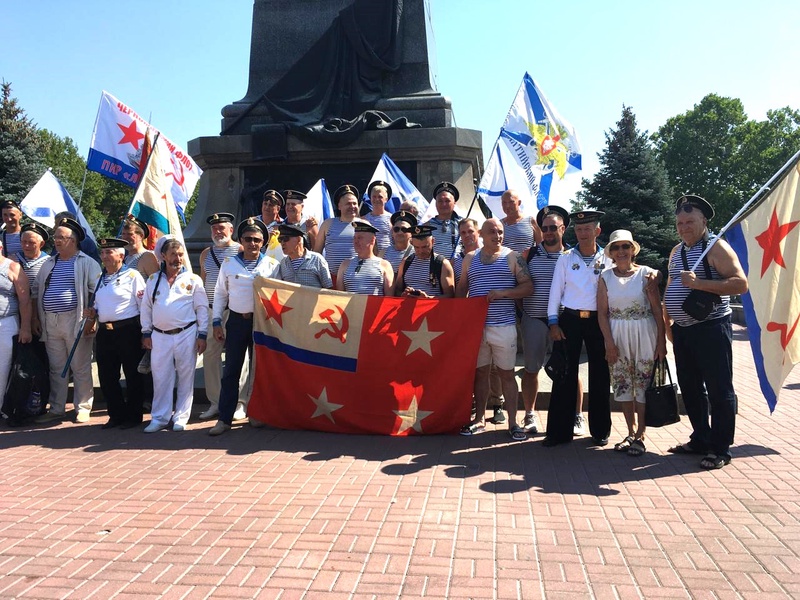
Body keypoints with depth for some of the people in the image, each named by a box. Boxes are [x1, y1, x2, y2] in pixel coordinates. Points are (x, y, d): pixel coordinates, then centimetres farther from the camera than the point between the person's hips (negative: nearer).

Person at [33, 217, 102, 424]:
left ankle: (83, 408, 10)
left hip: (75, 321, -6)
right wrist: (35, 318, 10)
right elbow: (37, 292, 19)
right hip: (50, 322, 6)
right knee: (56, 368, 11)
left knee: (81, 368, 1)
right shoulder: (48, 264, 16)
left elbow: (97, 293, -8)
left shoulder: (87, 263, -2)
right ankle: (56, 409, 19)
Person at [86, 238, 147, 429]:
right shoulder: (100, 278, 16)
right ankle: (116, 415, 22)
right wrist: (93, 313, 4)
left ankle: (133, 416, 13)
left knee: (132, 376, 2)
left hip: (128, 331, -7)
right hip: (104, 332, 7)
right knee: (106, 377, 10)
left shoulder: (132, 275, -6)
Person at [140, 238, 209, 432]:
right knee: (161, 378, 5)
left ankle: (181, 417, 14)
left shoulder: (193, 279, 2)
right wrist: (146, 333, 7)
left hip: (186, 334, -2)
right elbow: (146, 307, 13)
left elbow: (202, 308, 1)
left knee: (185, 378, 3)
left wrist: (202, 335, -4)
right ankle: (159, 417, 14)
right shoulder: (153, 280, 9)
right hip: (159, 336, 2)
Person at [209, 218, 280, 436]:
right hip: (236, 321, 1)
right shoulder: (229, 264, 4)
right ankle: (225, 419, 7)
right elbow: (220, 294, 8)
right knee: (231, 371, 2)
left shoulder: (272, 265, 0)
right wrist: (217, 322, 3)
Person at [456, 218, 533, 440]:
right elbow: (461, 288, 17)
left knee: (507, 373, 3)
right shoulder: (470, 258, 12)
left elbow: (528, 287, -3)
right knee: (480, 372, 9)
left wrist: (502, 293, -16)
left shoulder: (512, 257, 2)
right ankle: (479, 419, 20)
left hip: (504, 325, -3)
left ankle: (512, 422, 10)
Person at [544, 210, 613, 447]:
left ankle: (600, 430, 19)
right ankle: (560, 430, 9)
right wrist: (553, 322, -4)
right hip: (570, 320, 0)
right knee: (565, 374, 2)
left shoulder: (608, 259, 3)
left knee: (600, 375, 7)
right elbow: (556, 291, 3)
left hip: (598, 321, 0)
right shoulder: (566, 258, 4)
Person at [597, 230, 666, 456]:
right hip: (617, 335, 3)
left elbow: (657, 309, -3)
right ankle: (631, 433, 21)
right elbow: (602, 312, 1)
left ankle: (640, 436, 9)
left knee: (643, 384, 0)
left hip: (644, 334, -2)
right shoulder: (605, 277, 4)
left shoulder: (646, 273, -2)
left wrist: (661, 341, -7)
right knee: (623, 385, 8)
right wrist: (610, 343, -6)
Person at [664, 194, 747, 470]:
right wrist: (666, 320, 16)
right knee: (691, 388, 14)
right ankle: (701, 439, 28)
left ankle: (720, 449, 8)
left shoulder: (716, 247, -8)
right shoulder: (676, 251, 15)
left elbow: (741, 283, -18)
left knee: (719, 389, -1)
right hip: (682, 330, 8)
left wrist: (700, 284, -26)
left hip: (711, 328, -8)